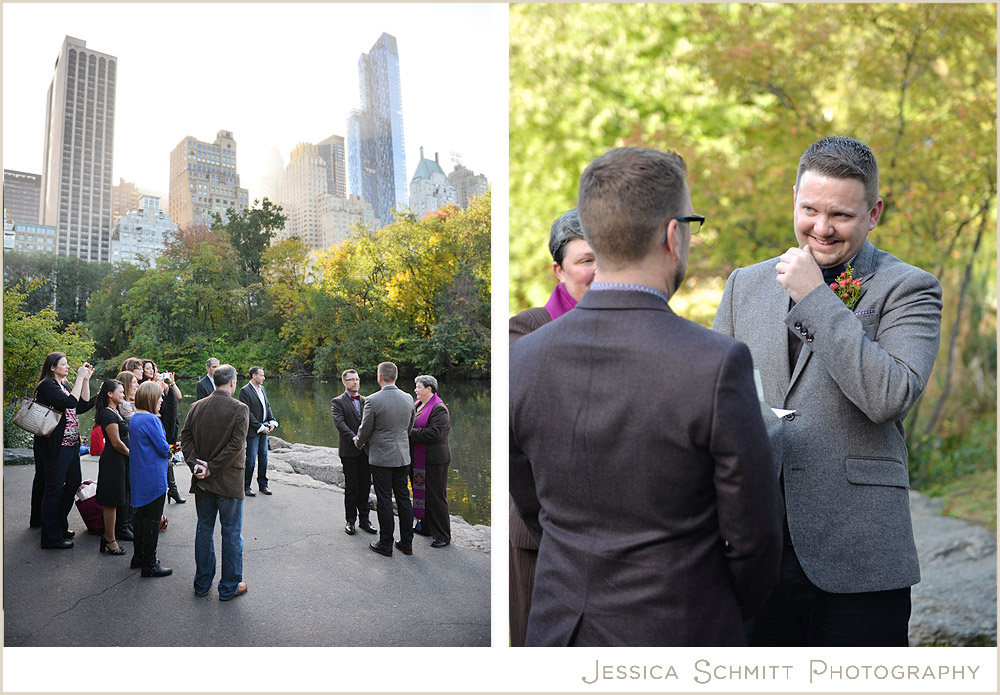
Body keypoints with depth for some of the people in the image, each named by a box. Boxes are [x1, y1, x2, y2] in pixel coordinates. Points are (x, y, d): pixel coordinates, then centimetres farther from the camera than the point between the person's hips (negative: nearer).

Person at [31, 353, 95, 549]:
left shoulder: (63, 386, 17)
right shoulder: (47, 385, -12)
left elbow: (83, 406, 10)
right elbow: (70, 403, -25)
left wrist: (86, 379, 6)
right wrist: (80, 378, -20)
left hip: (70, 443, 10)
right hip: (56, 446, -10)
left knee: (74, 481, 14)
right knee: (54, 488, -5)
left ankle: (60, 525, 27)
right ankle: (51, 538, 0)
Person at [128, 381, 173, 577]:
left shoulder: (134, 418, 10)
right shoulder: (150, 420, -20)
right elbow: (163, 448, -20)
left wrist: (165, 456, 8)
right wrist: (169, 452, 2)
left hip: (139, 477, 10)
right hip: (153, 477, -10)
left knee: (141, 515, 18)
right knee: (153, 520, -2)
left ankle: (138, 557, 28)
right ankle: (149, 565, 3)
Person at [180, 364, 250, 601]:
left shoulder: (196, 407, 3)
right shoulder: (240, 409, -13)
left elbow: (185, 438, 0)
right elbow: (236, 444, -19)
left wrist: (195, 463, -6)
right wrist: (212, 468, -14)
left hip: (202, 482, 5)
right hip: (229, 482, -5)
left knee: (204, 529, 16)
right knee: (231, 532, 6)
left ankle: (202, 583, 25)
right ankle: (230, 587, 13)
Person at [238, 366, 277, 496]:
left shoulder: (261, 389, 13)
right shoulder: (245, 391, -12)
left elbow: (267, 406, 18)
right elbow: (247, 412, -16)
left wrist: (272, 421, 2)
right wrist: (260, 427, -17)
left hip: (263, 429, 8)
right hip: (252, 431, -8)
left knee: (263, 457, 11)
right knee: (251, 459, -3)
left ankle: (263, 485, 20)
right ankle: (245, 487, 6)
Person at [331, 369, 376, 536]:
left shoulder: (367, 401, 13)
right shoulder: (337, 402, -1)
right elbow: (339, 422, -15)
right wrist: (354, 438, -27)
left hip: (367, 450, 4)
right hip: (349, 451, -4)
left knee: (365, 486, 9)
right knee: (351, 487, 3)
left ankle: (364, 519, 18)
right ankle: (350, 521, 13)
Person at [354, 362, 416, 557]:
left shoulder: (373, 400, -16)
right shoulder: (408, 399, 1)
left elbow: (365, 429, -7)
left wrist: (358, 442, 14)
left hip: (381, 457, -5)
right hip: (402, 456, 5)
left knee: (384, 500, 3)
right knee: (403, 497, 12)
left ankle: (386, 544, 11)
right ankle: (406, 543, 18)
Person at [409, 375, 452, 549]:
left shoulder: (439, 409, -15)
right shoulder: (417, 405, 11)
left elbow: (434, 433, -25)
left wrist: (410, 433, -20)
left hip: (433, 461, -9)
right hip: (417, 460, 9)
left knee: (436, 497, -3)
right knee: (421, 493, 17)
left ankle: (443, 536, 6)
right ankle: (426, 527, 31)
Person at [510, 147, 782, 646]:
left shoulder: (525, 360, -8)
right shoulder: (718, 365, -21)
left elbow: (533, 509, 4)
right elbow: (753, 536, -11)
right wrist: (734, 612, 9)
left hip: (561, 631, 4)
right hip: (678, 640, -4)